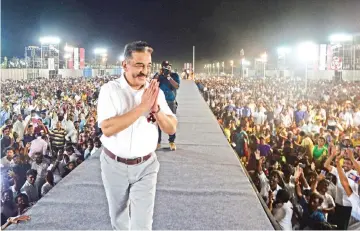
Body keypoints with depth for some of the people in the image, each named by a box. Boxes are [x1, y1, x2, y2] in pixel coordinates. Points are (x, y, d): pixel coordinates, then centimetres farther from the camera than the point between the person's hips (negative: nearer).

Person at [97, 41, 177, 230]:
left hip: (145, 166, 1)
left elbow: (172, 129, -4)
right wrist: (142, 107, -29)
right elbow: (107, 128, -25)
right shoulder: (110, 89, -12)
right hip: (114, 165, -1)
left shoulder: (155, 92, -3)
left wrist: (156, 108, -23)